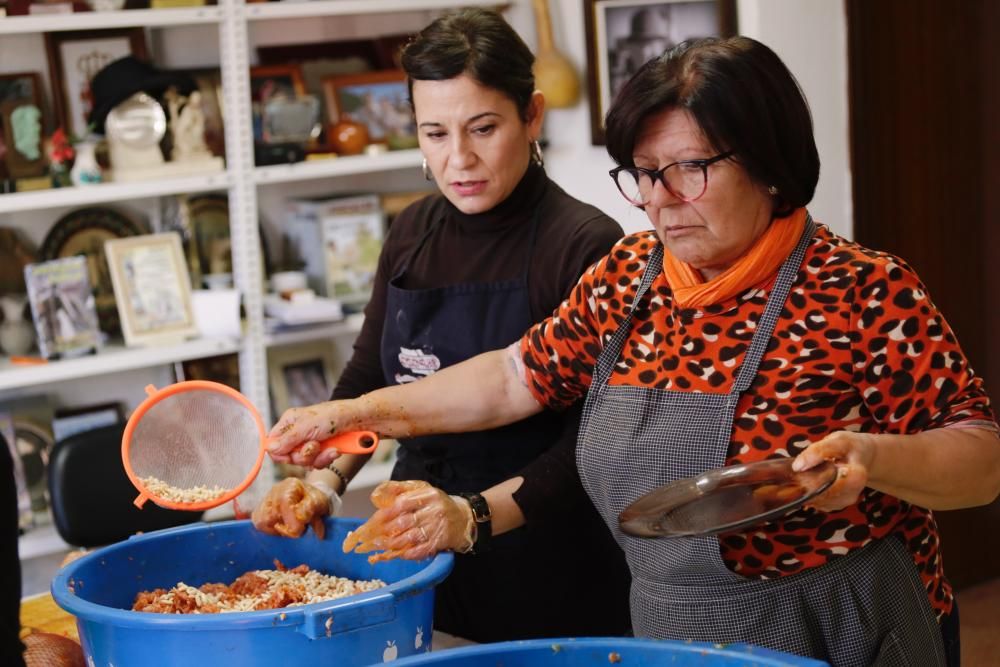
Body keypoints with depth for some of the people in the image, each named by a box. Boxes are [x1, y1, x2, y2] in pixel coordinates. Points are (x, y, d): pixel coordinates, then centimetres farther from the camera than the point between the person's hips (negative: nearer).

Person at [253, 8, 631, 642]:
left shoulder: (586, 245, -15)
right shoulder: (414, 233, 4)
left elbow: (590, 441, -20)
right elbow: (368, 377, 13)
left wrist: (477, 514, -32)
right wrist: (324, 482, -3)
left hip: (542, 567, -5)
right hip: (418, 560, 6)